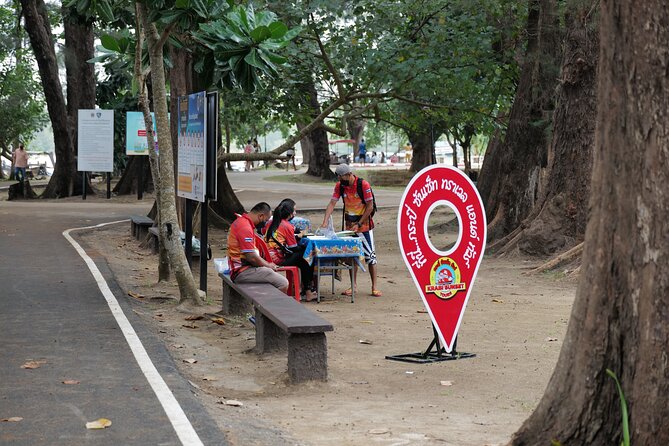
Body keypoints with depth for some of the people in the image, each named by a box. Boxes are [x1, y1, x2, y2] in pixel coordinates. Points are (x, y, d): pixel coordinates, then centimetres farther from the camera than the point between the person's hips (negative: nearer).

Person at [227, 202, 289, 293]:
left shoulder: (240, 221, 15)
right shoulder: (245, 228, -19)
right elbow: (251, 257, -22)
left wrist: (267, 264, 15)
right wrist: (268, 265, -5)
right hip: (242, 273, -11)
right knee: (283, 283, -17)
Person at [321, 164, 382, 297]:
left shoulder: (363, 185, -18)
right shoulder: (339, 186, -4)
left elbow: (370, 206, -15)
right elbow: (332, 204, -7)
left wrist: (358, 224, -18)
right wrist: (325, 222, -19)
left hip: (364, 224, -5)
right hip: (350, 225, 5)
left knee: (370, 255, -4)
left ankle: (374, 287, -2)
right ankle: (353, 286, 15)